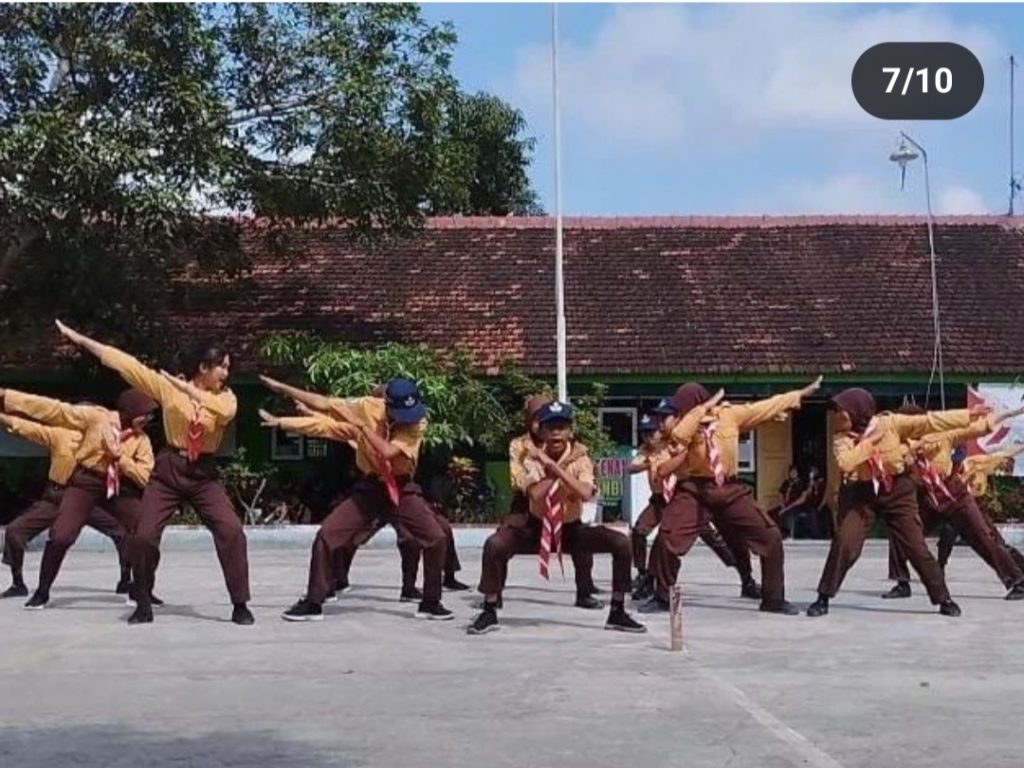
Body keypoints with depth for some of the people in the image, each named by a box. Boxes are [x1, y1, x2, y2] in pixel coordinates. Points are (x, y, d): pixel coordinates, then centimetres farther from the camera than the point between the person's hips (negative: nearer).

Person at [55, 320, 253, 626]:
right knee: (143, 536, -5)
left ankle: (240, 605, -7)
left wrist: (189, 390, -30)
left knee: (232, 532, -16)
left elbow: (224, 412, -24)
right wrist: (81, 340, -6)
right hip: (168, 471, 0)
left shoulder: (226, 397, 0)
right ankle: (143, 606, 14)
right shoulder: (168, 386, -2)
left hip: (204, 475, 0)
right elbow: (128, 364, -4)